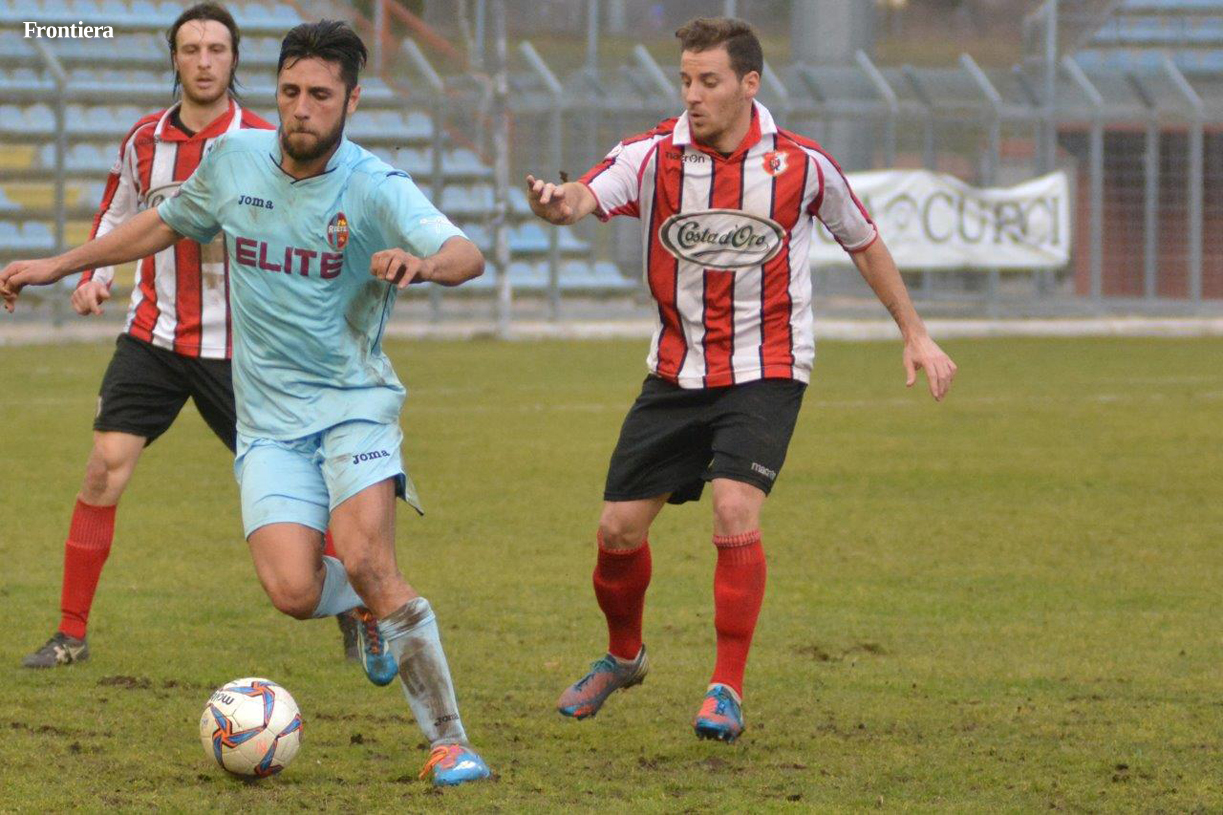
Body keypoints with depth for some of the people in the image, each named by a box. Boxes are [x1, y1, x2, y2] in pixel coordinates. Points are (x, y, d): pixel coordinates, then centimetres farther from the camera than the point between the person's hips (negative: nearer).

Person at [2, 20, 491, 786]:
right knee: (294, 592, -17)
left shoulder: (376, 188, -12)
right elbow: (169, 222, 22)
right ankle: (367, 605, 21)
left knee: (366, 562, -25)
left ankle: (451, 743, -15)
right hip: (271, 422, 3)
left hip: (355, 405, -3)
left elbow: (466, 256, -26)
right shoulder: (234, 159, 2)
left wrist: (425, 262, -49)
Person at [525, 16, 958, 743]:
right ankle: (623, 656, 31)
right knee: (620, 527, 2)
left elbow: (864, 241, 8)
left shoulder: (801, 165, -7)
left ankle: (728, 690, -10)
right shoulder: (655, 156, -7)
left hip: (765, 374, -3)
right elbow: (587, 198, -25)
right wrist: (555, 203, -49)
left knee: (735, 511, -22)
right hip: (676, 375, 3)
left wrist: (916, 334, 10)